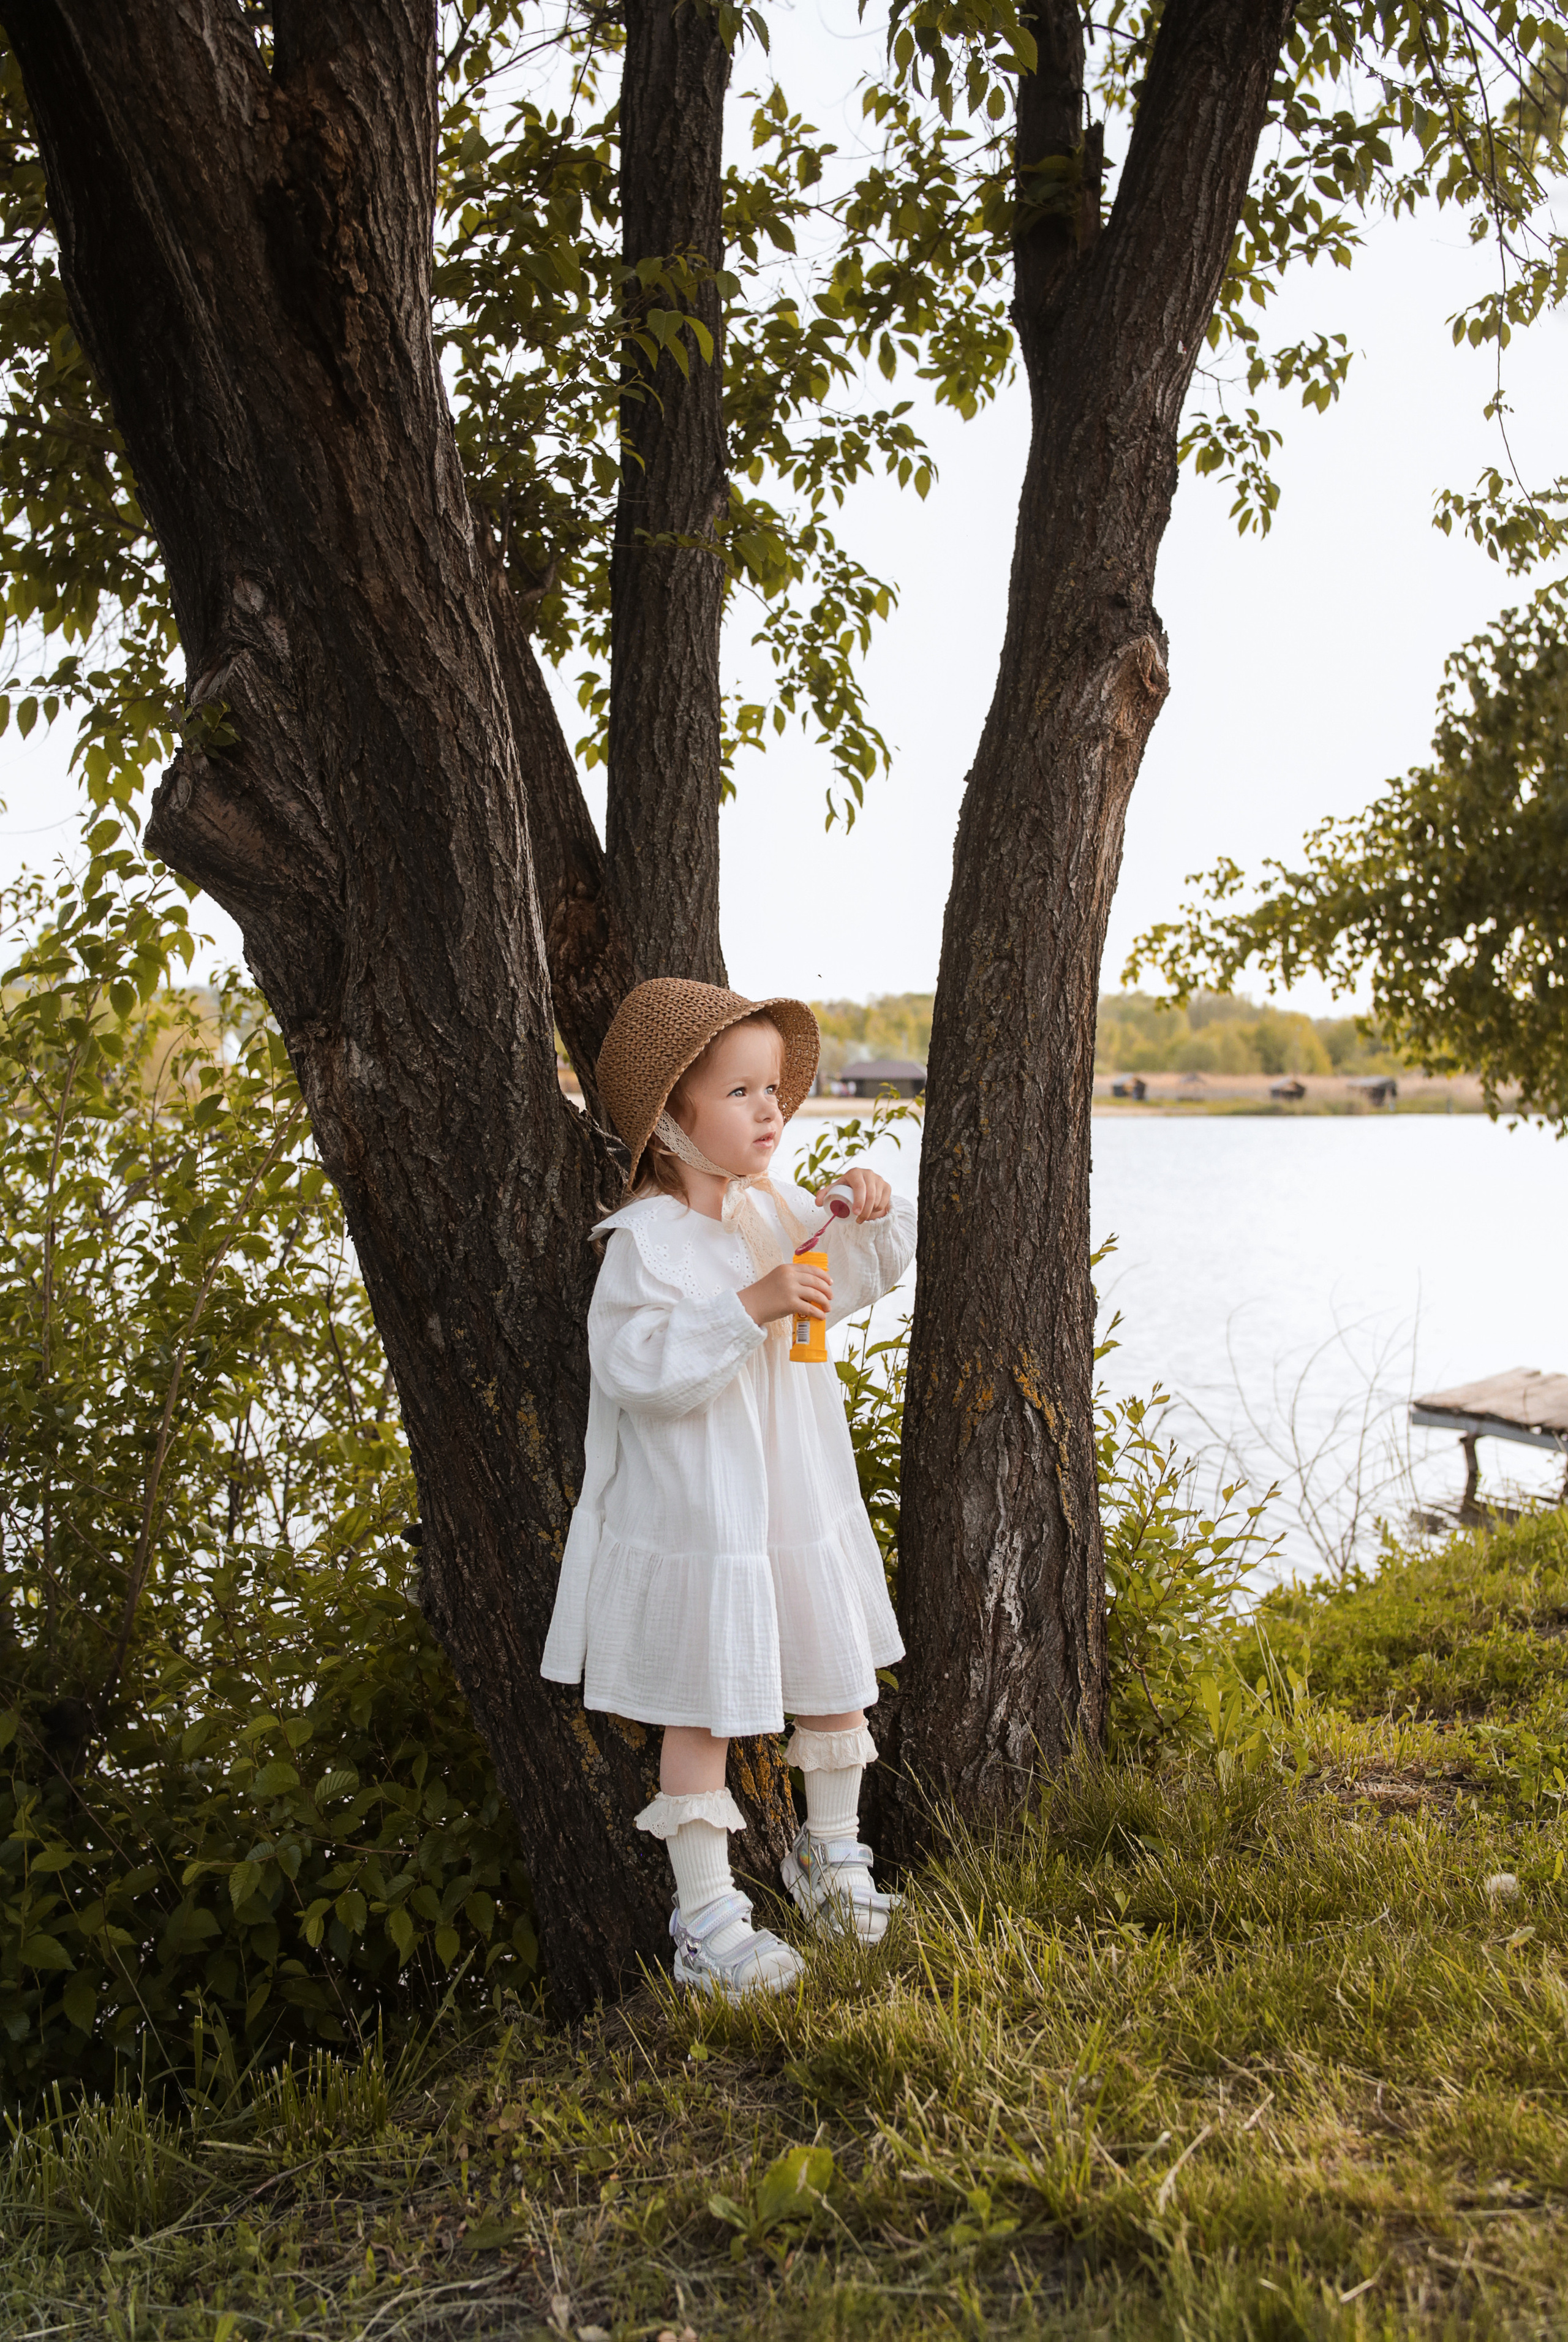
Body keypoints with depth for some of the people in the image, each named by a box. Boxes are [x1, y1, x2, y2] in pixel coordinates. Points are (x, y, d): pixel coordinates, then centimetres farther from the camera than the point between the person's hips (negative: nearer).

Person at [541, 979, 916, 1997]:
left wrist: (874, 1213, -2)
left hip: (804, 1505, 8)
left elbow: (865, 1275, 18)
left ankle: (833, 1855, 42)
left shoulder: (780, 1208, 4)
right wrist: (749, 1308, -34)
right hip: (699, 1519, -7)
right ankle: (707, 1917, 16)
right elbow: (637, 1368, -28)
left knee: (838, 1679, 19)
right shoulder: (647, 1241, -18)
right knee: (703, 1712, 2)